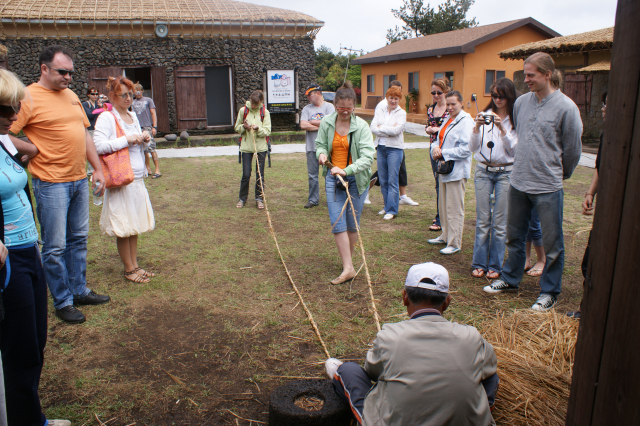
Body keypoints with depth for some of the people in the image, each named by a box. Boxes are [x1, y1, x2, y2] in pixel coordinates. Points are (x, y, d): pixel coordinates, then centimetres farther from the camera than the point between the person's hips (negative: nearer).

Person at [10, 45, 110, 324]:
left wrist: (97, 169, 17)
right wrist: (35, 150, -16)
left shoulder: (71, 95, 13)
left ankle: (79, 291, 28)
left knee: (79, 239, 15)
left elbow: (85, 134, 18)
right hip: (51, 183, -7)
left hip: (80, 180, 7)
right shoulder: (29, 97, -9)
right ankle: (62, 302, 15)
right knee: (55, 247, 2)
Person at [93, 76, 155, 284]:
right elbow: (99, 145, -23)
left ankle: (135, 265, 24)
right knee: (123, 227, 1)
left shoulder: (133, 116, 14)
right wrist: (127, 140, -19)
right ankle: (129, 269, 13)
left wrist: (144, 139, 4)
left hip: (137, 179, 8)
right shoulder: (106, 117, -10)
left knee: (134, 225, 13)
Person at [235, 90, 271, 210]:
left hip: (261, 147, 0)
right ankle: (242, 198, 17)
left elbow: (267, 131, -4)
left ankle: (259, 199, 16)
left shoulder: (265, 112, -1)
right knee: (246, 174, 0)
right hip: (246, 147, 0)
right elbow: (237, 128, 10)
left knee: (260, 174, 3)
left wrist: (258, 129, -22)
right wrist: (243, 127, -11)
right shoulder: (243, 110, 2)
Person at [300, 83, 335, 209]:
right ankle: (313, 200, 16)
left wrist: (312, 122, -4)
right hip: (311, 147, 3)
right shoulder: (307, 108, 9)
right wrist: (321, 126, -8)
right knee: (312, 175, 6)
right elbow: (303, 125, -5)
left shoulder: (329, 106, 1)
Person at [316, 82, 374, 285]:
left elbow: (367, 157, -20)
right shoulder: (327, 123, -3)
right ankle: (348, 268, -3)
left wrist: (347, 170, -35)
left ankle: (347, 259, 30)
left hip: (356, 179, -2)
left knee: (352, 224, 9)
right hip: (333, 178, 2)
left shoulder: (361, 126, -12)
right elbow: (320, 144, 13)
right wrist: (321, 153, -12)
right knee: (337, 224, -6)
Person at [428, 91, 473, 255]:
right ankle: (445, 236, 31)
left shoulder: (465, 121, -13)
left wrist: (444, 153, -16)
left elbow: (466, 149, -20)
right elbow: (440, 140, 19)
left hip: (457, 171, -9)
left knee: (454, 208, -4)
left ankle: (455, 243, 4)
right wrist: (436, 147, -4)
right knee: (443, 206, 17)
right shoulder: (448, 120, 15)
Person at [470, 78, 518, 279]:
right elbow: (472, 148, 2)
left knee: (500, 222, 2)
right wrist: (477, 127, -14)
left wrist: (502, 129, -17)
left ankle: (495, 265, 13)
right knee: (482, 220, 4)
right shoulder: (485, 115, 5)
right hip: (483, 171, 2)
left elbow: (515, 150, -7)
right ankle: (479, 263, 13)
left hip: (505, 173, -2)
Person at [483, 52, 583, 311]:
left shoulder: (566, 107, -11)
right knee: (514, 236, 18)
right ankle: (510, 279, 35)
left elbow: (573, 149, -2)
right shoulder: (521, 102, 4)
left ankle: (549, 292, 21)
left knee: (552, 244, 6)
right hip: (518, 183, 5)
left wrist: (557, 175, 10)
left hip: (548, 187, -5)